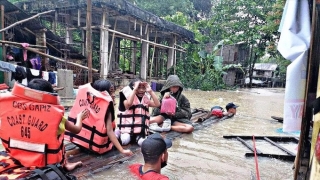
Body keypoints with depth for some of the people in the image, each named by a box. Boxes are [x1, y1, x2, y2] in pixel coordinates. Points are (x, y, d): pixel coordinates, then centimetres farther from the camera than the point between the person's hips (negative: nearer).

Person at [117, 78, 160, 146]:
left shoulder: (145, 98, 8)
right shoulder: (129, 96, -3)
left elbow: (157, 104, -4)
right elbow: (128, 103, -27)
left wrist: (150, 91, -10)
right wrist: (135, 89, -24)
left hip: (141, 129, 2)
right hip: (128, 127, -2)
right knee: (125, 141, -19)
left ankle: (138, 136, 10)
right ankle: (122, 134, 11)